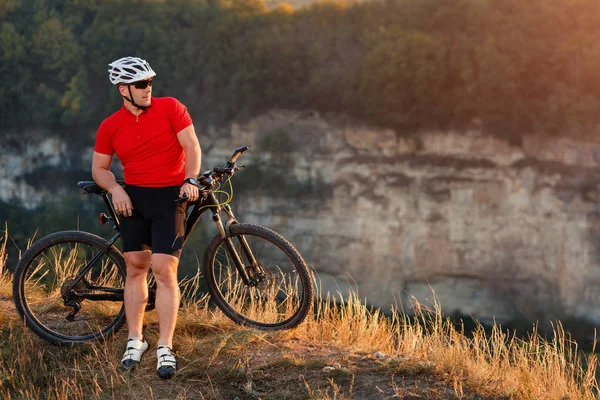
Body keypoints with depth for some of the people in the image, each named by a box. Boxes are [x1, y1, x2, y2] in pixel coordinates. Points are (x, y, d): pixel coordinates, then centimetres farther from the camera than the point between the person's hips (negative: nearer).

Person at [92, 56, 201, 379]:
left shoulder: (170, 108, -4)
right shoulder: (110, 127, 2)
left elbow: (192, 146, -5)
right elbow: (99, 168, 9)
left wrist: (190, 180, -18)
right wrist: (115, 189, -9)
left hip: (169, 197, -2)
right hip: (133, 198, 3)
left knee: (164, 271, -8)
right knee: (135, 267, 6)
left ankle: (165, 349, -3)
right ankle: (135, 341, 18)